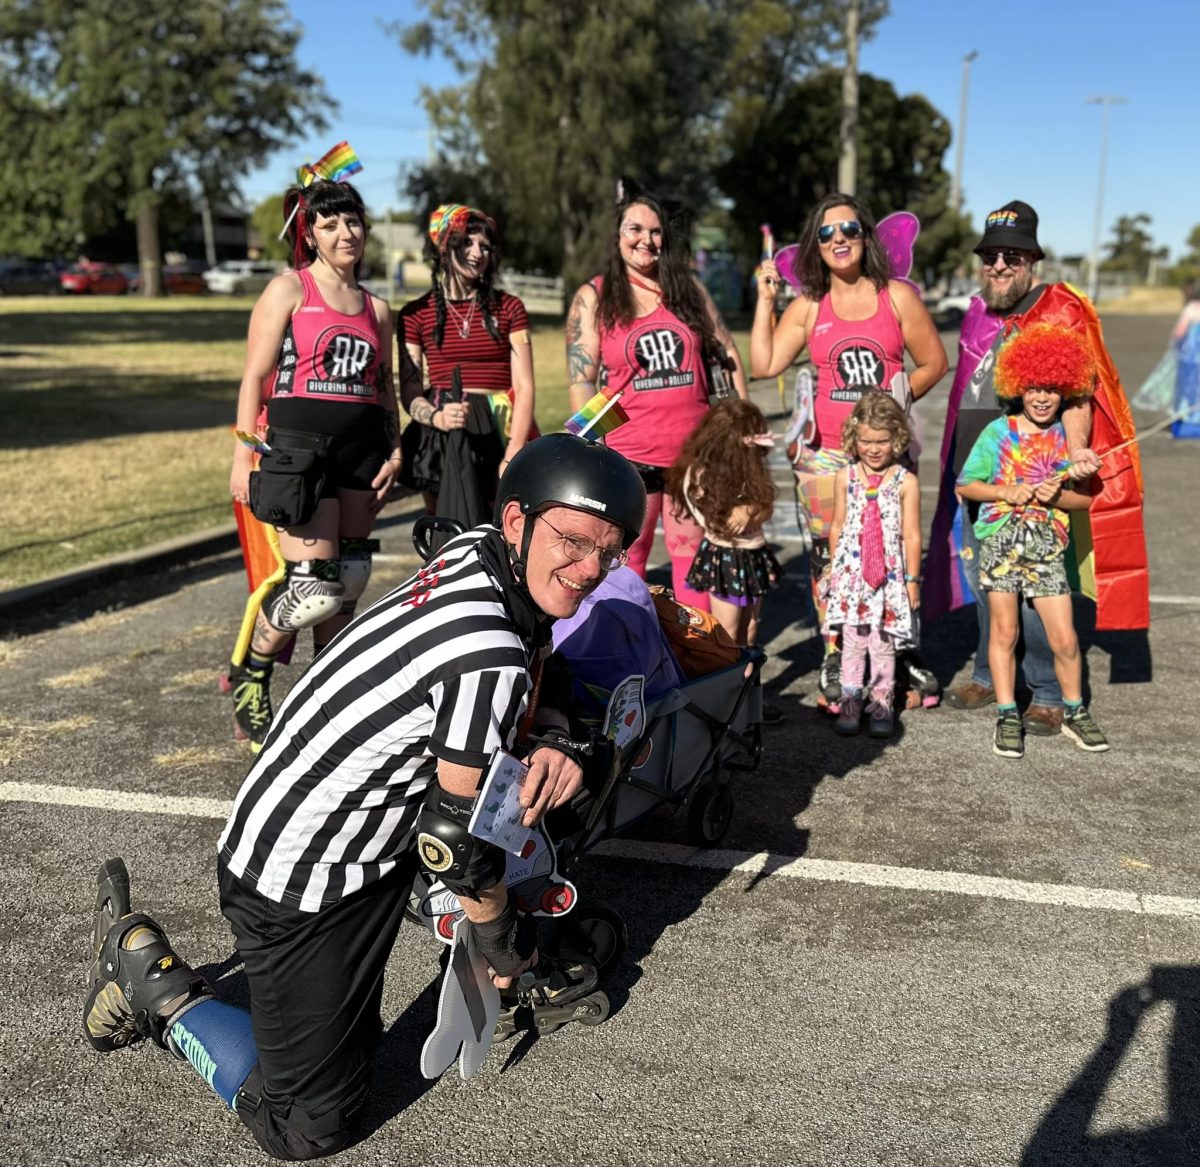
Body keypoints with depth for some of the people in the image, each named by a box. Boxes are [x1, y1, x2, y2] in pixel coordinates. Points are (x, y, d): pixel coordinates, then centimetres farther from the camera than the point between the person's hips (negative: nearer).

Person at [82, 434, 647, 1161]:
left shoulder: (479, 552, -5)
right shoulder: (489, 657, -30)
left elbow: (541, 677, 14)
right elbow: (456, 837, -20)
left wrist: (557, 743, -8)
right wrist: (508, 947, -2)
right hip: (300, 887, -9)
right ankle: (150, 977, 14)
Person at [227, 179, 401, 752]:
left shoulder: (376, 308, 16)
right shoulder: (288, 289, 1)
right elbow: (255, 376, -3)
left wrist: (395, 449, 7)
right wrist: (243, 455, -9)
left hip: (361, 446, 6)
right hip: (298, 445, -6)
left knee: (349, 580, 8)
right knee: (313, 585, -12)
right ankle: (248, 679, 12)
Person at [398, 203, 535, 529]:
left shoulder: (508, 308, 10)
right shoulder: (416, 313, 9)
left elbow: (524, 387, 3)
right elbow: (409, 390, 6)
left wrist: (513, 455, -9)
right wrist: (436, 417, -17)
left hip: (500, 434, 1)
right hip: (444, 441, 0)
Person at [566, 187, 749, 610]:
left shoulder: (688, 288, 9)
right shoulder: (593, 298, 1)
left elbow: (725, 353, 11)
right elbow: (581, 381, -2)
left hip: (693, 448, 2)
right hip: (628, 452, -2)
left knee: (691, 550, 10)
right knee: (627, 558, 6)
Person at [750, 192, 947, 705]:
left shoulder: (898, 297, 4)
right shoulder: (807, 308, 8)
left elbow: (934, 362, 8)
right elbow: (763, 365, -3)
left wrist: (896, 400, 1)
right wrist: (765, 299, -1)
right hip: (826, 452, 1)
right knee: (828, 553, 4)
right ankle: (834, 655, 15)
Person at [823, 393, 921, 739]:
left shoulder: (906, 482, -5)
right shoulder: (845, 477, 2)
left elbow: (912, 536, -1)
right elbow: (837, 527, 9)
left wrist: (912, 579, 0)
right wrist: (834, 569, 12)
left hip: (889, 576, -1)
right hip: (851, 574, 2)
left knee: (883, 643, 6)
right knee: (852, 641, 8)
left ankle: (881, 704, 18)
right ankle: (850, 702, 17)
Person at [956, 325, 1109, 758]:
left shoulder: (1069, 436, 4)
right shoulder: (998, 432, 0)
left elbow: (1086, 498, 6)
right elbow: (966, 485, 2)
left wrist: (1056, 496, -13)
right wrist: (1006, 492, -13)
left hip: (1048, 546, 1)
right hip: (1001, 540, -1)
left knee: (1065, 638, 0)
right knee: (1004, 630, 2)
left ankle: (1075, 713, 21)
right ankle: (1007, 717, 13)